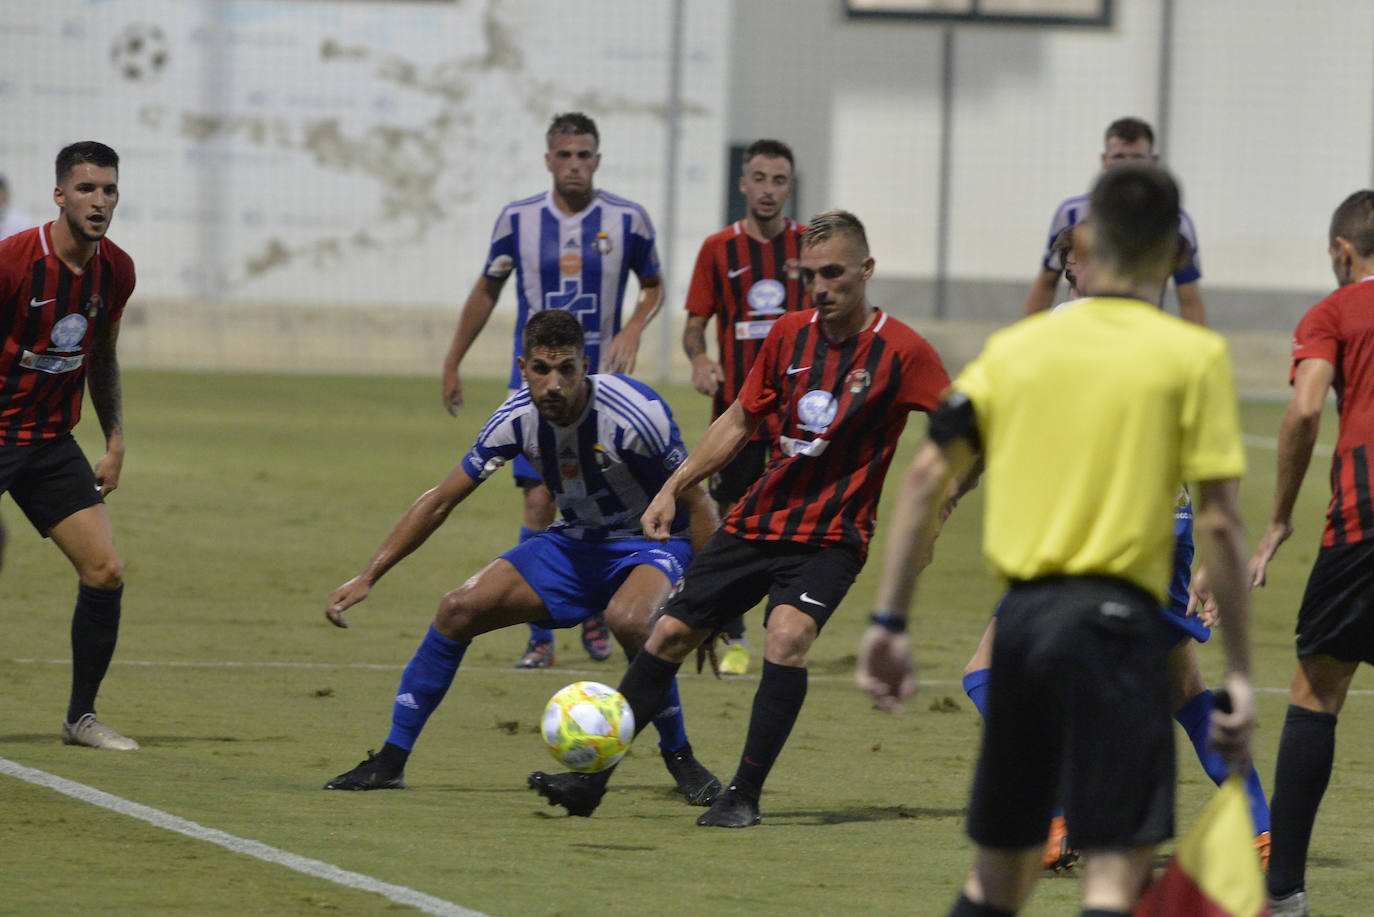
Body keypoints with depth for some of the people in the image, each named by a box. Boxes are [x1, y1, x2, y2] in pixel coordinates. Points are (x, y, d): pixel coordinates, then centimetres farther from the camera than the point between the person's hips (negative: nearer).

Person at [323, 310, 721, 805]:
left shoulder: (636, 414, -27)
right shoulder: (518, 417, -13)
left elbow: (697, 504, -17)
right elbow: (440, 500, -4)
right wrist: (366, 578, -7)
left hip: (653, 542, -5)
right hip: (573, 542, 5)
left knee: (627, 618, -38)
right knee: (459, 609, -11)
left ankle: (681, 760, -16)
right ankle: (389, 762, 2)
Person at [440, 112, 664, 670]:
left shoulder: (628, 221, -2)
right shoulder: (518, 220, -1)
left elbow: (653, 285, 12)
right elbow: (487, 291, 12)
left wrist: (634, 329, -8)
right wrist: (452, 363, 13)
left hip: (601, 383, 0)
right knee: (539, 502, -9)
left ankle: (593, 612, 26)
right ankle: (540, 637, -3)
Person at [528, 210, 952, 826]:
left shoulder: (901, 353, -11)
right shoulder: (790, 334, 4)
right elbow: (740, 421, 15)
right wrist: (674, 488, 11)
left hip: (830, 536, -5)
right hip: (756, 520, 5)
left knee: (786, 636, -29)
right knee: (670, 633, 3)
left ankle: (744, 796, -20)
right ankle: (592, 779, 14)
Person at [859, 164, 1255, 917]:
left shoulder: (1015, 347, 11)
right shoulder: (1194, 356, -1)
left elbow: (926, 477, 7)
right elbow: (1218, 522, -6)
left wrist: (889, 620, 10)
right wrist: (1238, 671, -2)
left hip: (1020, 615, 5)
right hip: (1117, 617, -5)